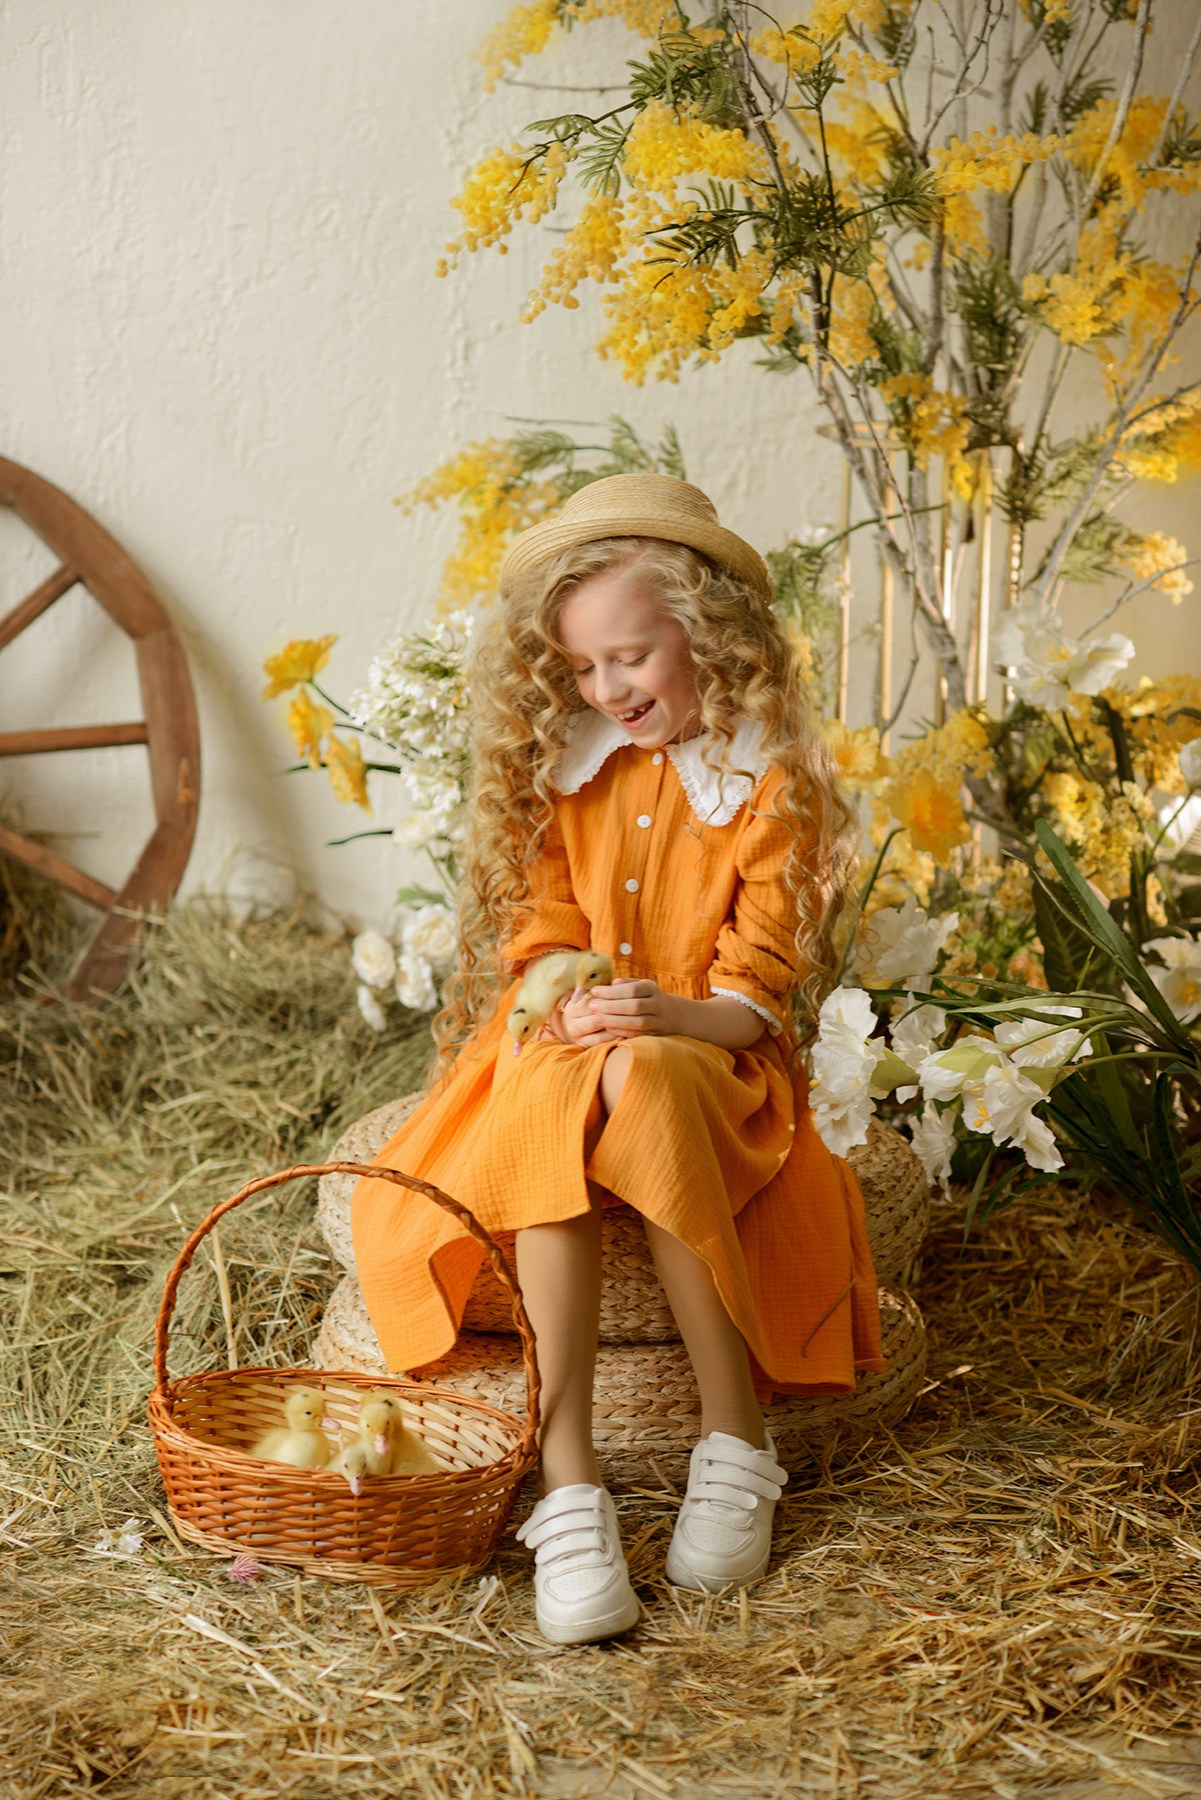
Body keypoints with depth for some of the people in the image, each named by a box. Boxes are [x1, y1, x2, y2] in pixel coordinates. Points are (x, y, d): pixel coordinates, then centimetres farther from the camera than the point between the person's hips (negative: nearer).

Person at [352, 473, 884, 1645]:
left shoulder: (769, 782, -2)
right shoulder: (562, 765, 11)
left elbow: (756, 992, -7)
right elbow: (541, 923, 10)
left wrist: (674, 1016, -29)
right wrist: (560, 998, -14)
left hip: (710, 1055, -2)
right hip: (564, 1050, 3)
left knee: (641, 1090, -38)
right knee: (551, 1110, -34)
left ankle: (736, 1446, -27)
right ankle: (568, 1486, -40)